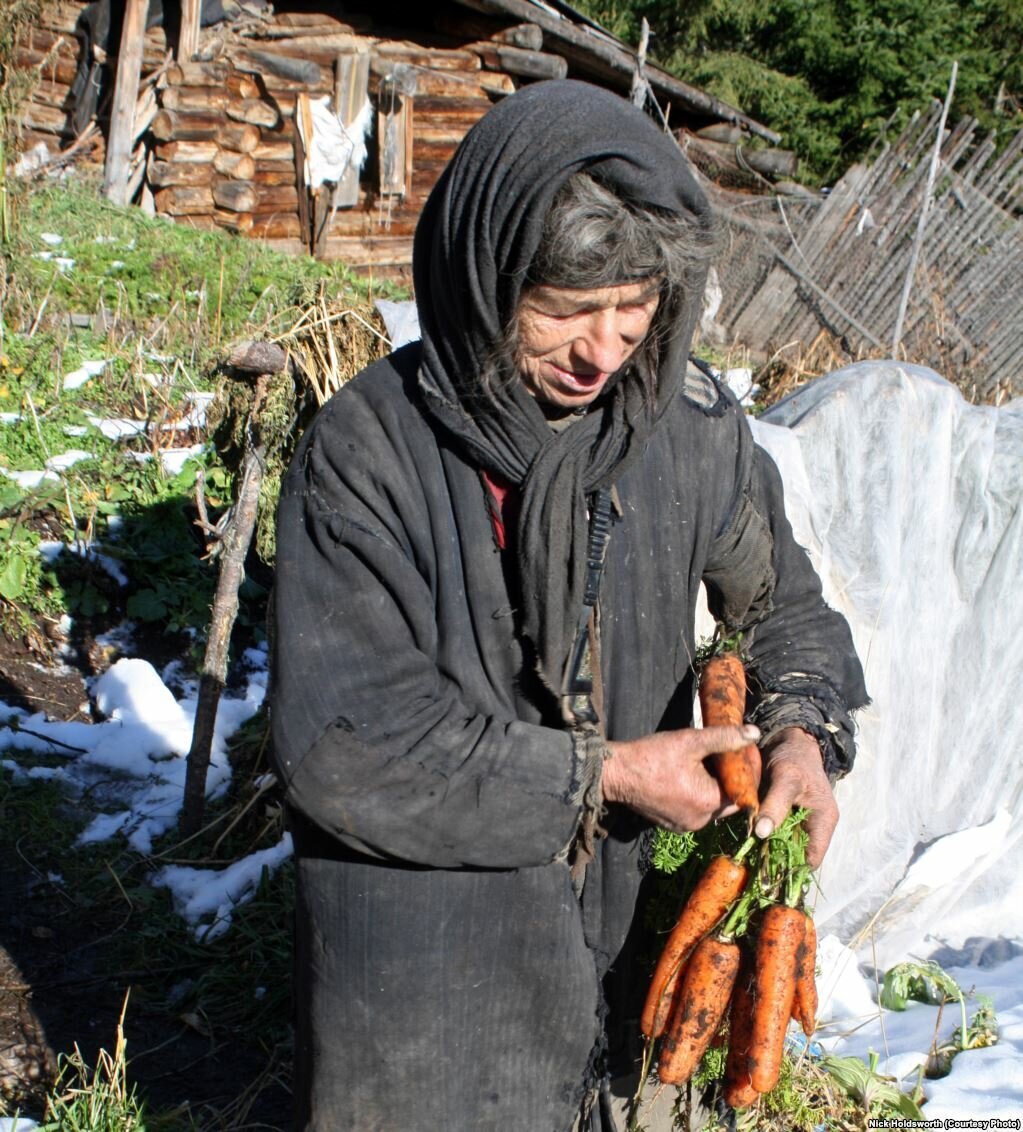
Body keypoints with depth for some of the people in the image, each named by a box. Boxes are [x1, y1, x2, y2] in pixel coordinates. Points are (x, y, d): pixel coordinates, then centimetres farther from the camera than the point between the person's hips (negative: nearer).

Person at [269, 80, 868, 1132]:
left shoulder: (693, 426, -7)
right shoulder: (367, 449, -19)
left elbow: (783, 605, 10)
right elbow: (342, 745, -22)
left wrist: (803, 727, -12)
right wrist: (601, 772, -19)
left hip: (613, 922, 4)